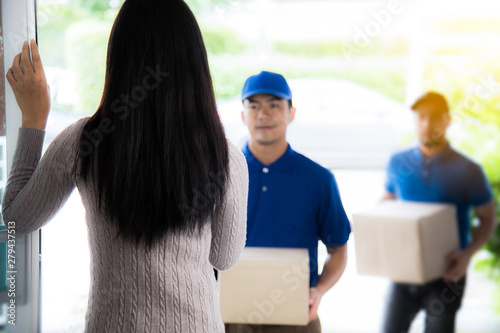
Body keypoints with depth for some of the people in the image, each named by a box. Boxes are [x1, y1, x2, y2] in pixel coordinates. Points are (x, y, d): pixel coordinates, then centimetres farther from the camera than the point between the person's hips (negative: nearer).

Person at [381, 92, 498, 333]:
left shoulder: (467, 171, -7)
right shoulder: (398, 163, 3)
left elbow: (488, 219, -3)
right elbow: (387, 203, 17)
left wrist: (467, 254, -20)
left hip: (446, 273, -3)